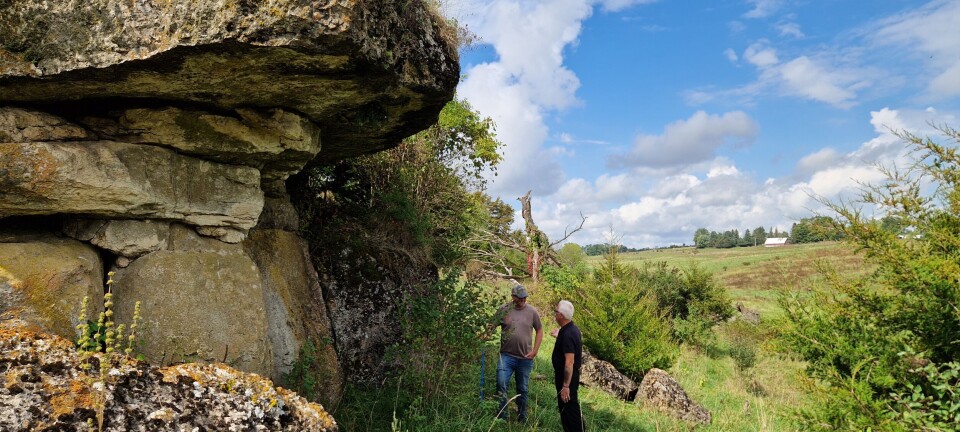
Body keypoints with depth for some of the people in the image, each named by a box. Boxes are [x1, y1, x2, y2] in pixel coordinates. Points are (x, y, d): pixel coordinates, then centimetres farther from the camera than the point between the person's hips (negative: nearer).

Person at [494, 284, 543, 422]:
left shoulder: (532, 311, -1)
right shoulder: (504, 309, -5)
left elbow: (540, 330, 7)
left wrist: (535, 351, 0)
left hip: (525, 358, 1)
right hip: (506, 356, -1)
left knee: (522, 390, 14)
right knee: (501, 386, -9)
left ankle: (522, 418, 32)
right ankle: (501, 418, 7)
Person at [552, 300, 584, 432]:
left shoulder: (567, 334, -27)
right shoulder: (572, 328, 4)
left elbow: (569, 362, -29)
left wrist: (566, 386, -27)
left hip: (567, 377, -10)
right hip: (569, 376, 10)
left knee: (569, 409, 1)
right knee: (565, 408, 22)